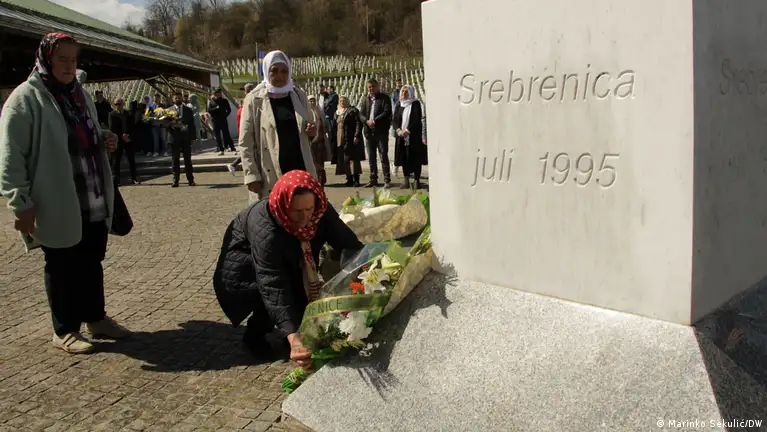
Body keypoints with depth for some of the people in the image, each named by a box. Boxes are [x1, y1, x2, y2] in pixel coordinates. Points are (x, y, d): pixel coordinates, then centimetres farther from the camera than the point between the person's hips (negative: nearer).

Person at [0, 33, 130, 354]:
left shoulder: (80, 94, 13)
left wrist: (104, 140, 5)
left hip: (94, 204, 7)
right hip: (57, 206, -7)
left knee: (92, 263, 16)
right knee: (62, 268, 7)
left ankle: (96, 318, 32)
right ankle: (64, 331, 21)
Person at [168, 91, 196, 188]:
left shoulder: (188, 110, 8)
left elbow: (192, 124, 7)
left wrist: (191, 137, -1)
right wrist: (170, 127, -19)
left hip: (186, 138, 1)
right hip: (175, 138, 0)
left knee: (188, 160, 4)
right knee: (175, 160, 3)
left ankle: (191, 180, 8)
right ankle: (175, 180, 6)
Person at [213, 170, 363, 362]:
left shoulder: (320, 211, -26)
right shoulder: (265, 231, -41)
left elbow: (347, 242, -28)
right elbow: (273, 286, -46)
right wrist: (292, 337, -56)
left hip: (287, 264, 5)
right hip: (243, 266, -5)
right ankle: (259, 336, -5)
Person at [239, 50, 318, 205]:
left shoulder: (299, 96, 10)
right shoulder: (254, 100, -2)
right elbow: (245, 143, -3)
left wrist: (312, 131, -3)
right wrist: (252, 176, -12)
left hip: (301, 171, 4)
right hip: (270, 177, -3)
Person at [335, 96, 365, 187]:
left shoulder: (353, 110, -2)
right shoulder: (338, 112, 18)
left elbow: (358, 123, -9)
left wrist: (356, 136, -17)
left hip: (351, 139, -7)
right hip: (341, 140, 7)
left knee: (353, 158, -8)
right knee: (344, 160, 7)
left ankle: (356, 179, -7)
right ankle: (349, 179, 14)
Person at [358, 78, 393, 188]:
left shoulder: (384, 98, 1)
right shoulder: (365, 100, 15)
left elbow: (387, 112, -10)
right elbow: (361, 114, 8)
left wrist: (375, 121, -18)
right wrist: (367, 121, -13)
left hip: (381, 131, -5)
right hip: (369, 132, 5)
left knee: (383, 156, -5)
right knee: (371, 157, 9)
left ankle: (387, 180, -1)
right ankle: (373, 180, 17)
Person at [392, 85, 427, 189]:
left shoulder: (415, 103, -3)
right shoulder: (399, 104, 11)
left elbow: (417, 119, -11)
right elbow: (394, 119, 7)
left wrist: (408, 130, -18)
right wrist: (398, 130, -10)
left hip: (414, 135, -4)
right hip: (401, 136, 4)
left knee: (415, 158, -3)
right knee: (404, 157, 4)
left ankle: (417, 180, 3)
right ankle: (406, 181, 8)